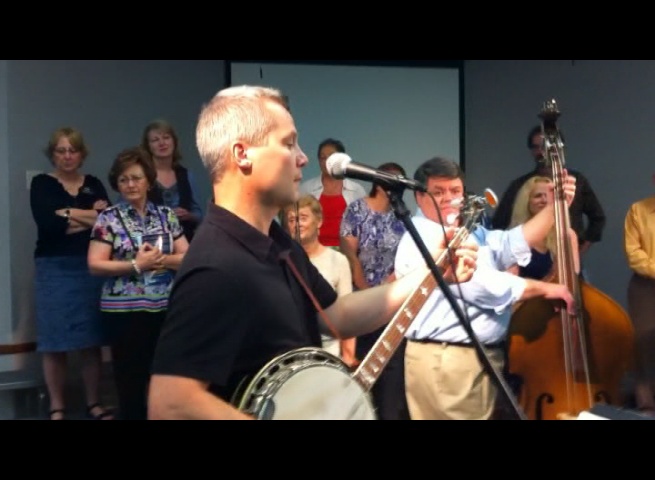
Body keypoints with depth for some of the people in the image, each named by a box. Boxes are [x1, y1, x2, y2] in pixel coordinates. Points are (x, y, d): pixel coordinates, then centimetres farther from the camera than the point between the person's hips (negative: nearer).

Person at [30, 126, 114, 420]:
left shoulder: (94, 184, 11)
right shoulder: (42, 184, 4)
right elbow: (47, 223, -13)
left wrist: (69, 216, -10)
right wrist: (91, 214, -8)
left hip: (91, 269, 2)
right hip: (54, 270, -2)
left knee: (92, 341, 4)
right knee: (55, 343, 1)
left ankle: (94, 404, 16)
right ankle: (57, 408, 13)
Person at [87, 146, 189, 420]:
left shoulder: (166, 215, 8)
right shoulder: (109, 218, 0)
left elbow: (188, 257, 6)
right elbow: (95, 265, -7)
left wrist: (162, 259, -13)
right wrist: (136, 265, -16)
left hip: (165, 307, 3)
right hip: (124, 310, -3)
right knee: (130, 377, 4)